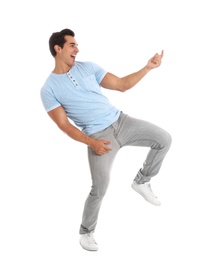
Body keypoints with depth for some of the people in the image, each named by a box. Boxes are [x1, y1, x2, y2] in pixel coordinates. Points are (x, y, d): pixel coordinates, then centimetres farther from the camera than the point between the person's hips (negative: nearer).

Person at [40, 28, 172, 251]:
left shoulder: (87, 67, 10)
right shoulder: (49, 89, -3)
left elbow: (121, 85, 11)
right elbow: (65, 126, -6)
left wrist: (148, 67, 0)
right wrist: (92, 143, -17)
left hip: (120, 121, 5)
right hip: (99, 136, -5)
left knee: (164, 139, -3)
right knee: (100, 188, -9)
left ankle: (141, 181, 18)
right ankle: (86, 232, 17)